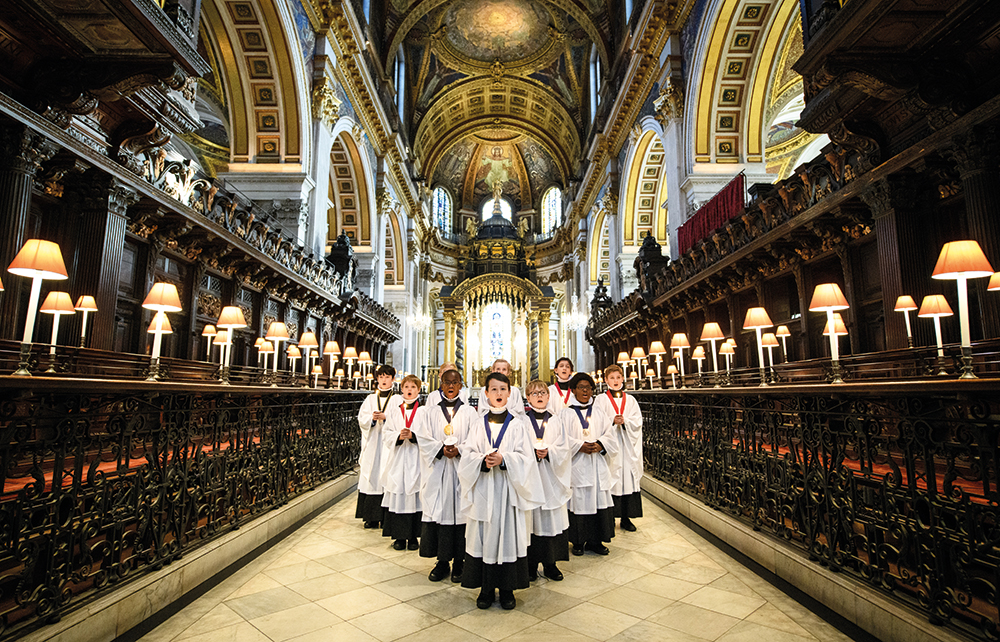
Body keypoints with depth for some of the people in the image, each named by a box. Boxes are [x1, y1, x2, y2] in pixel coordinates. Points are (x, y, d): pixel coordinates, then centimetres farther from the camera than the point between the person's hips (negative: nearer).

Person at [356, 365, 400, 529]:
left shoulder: (397, 400, 4)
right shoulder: (370, 399, 13)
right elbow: (361, 418, 5)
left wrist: (385, 417, -19)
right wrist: (372, 418, -14)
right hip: (372, 445, 3)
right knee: (371, 477, 1)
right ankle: (371, 517, 10)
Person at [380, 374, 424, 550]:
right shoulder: (394, 412, 12)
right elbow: (386, 435, 6)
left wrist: (413, 435, -19)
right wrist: (399, 436, -12)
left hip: (416, 461, -2)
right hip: (397, 461, 2)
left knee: (414, 499, -1)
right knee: (397, 499, 2)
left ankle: (413, 537, 12)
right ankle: (400, 537, 15)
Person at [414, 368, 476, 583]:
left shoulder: (469, 412, 5)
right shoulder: (430, 412, 8)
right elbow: (424, 438, 0)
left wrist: (459, 451, -17)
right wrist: (442, 449, -15)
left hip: (462, 469, -1)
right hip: (437, 471, 1)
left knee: (460, 512, 0)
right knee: (438, 512, 2)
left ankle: (459, 561, 13)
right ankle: (442, 561, 15)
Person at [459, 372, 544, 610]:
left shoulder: (518, 424, 2)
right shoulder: (480, 424, 7)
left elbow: (526, 457, -3)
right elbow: (467, 453, 3)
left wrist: (503, 460, -19)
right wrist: (483, 461, -16)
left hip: (508, 488, -1)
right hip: (483, 489, 2)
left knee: (508, 535, 2)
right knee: (483, 535, 5)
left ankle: (507, 588, 17)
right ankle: (486, 588, 19)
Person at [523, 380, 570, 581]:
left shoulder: (555, 421, 8)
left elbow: (564, 448, 2)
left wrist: (548, 452, -14)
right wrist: (533, 452, -19)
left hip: (551, 479, 2)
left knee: (552, 520, 5)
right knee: (530, 518, 2)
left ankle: (550, 563, 19)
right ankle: (531, 564, 15)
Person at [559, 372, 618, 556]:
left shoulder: (598, 413, 13)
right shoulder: (566, 414, 2)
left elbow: (609, 435, 7)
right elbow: (562, 439, -6)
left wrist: (600, 445, -12)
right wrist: (580, 446, -17)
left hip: (597, 464, 3)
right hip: (577, 465, -3)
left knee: (599, 500, 3)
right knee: (578, 501, -1)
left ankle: (595, 540, 16)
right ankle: (578, 541, 12)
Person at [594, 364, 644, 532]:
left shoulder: (631, 400, 12)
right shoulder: (601, 400, 3)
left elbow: (637, 421, 3)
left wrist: (624, 421, -15)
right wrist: (613, 421, -22)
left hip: (628, 447, 3)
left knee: (628, 479, 2)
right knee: (609, 480, -4)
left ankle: (626, 518, 13)